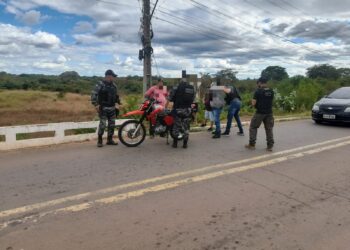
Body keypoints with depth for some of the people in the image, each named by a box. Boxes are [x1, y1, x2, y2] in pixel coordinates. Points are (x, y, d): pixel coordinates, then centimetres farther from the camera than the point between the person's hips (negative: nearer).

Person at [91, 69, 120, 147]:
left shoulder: (113, 85, 12)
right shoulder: (100, 84, -8)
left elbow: (116, 95, 25)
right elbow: (93, 94, -12)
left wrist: (118, 103, 16)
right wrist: (96, 104, -17)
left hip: (112, 108, 7)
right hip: (103, 108, -6)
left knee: (112, 125, 7)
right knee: (102, 124, -10)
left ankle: (110, 140, 18)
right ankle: (99, 140, 4)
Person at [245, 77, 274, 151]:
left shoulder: (258, 91, -12)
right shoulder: (271, 91, 3)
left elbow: (253, 103, -12)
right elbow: (271, 101, 13)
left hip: (260, 113, -4)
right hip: (269, 113, 5)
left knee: (253, 127, 10)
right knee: (269, 129, 11)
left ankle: (252, 144, 12)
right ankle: (270, 146, 12)